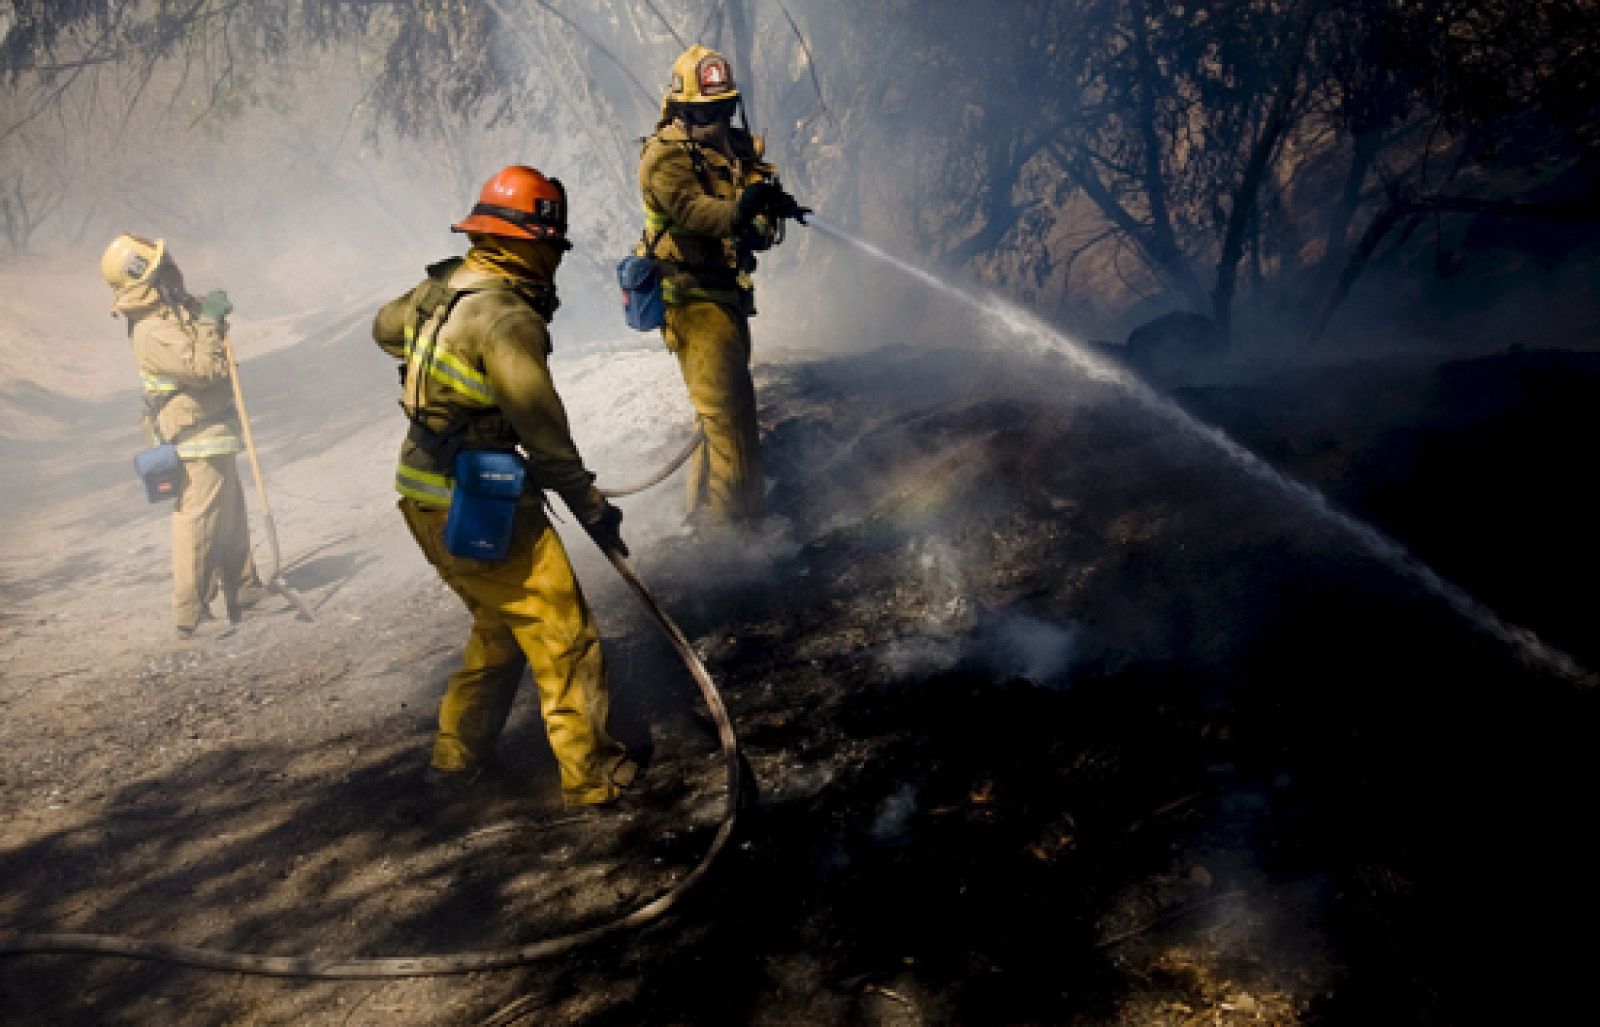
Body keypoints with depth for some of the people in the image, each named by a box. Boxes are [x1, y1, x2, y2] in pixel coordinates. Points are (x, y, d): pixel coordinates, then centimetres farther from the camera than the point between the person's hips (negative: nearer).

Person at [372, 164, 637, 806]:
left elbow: (386, 327, 25)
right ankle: (591, 773, 10)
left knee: (502, 626, 23)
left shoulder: (442, 284, 4)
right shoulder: (509, 316, -22)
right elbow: (545, 433, -20)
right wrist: (591, 508, -12)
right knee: (561, 631, 2)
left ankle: (458, 758, 31)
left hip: (424, 498, 9)